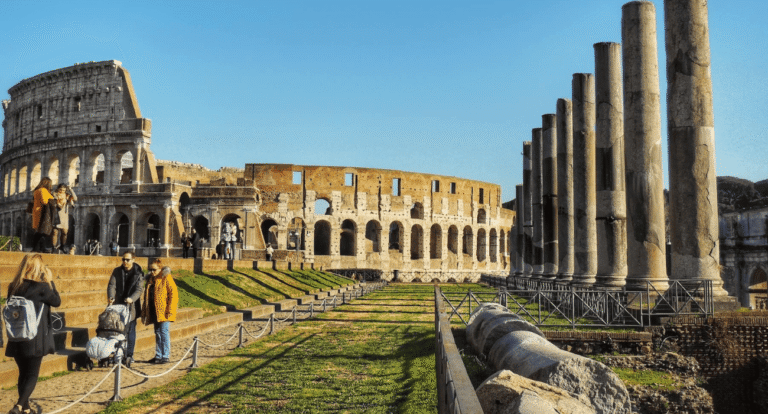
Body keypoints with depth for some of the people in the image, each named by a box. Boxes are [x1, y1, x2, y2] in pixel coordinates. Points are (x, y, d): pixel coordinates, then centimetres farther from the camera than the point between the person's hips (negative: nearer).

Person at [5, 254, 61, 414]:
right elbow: (57, 301, 1)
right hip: (35, 339, -6)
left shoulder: (13, 287, 4)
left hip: (17, 339, 6)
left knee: (23, 373, 18)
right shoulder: (41, 287, -14)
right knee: (32, 375, 5)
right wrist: (50, 280, 2)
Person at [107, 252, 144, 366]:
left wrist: (132, 298, -29)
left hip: (131, 306, -2)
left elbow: (139, 289, -10)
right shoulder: (117, 271, 7)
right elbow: (112, 285, -1)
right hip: (118, 305, 3)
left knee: (130, 330, 0)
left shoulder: (138, 274, -1)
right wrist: (111, 297, -21)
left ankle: (129, 355, 4)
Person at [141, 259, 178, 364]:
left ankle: (166, 356, -1)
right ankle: (158, 356, 18)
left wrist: (170, 310, -16)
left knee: (164, 333, -6)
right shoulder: (150, 279, 15)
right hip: (154, 311, 7)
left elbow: (174, 293, -11)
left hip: (164, 311, -7)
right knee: (158, 333, 12)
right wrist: (144, 311, 17)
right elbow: (147, 296, 22)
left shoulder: (166, 278, -6)